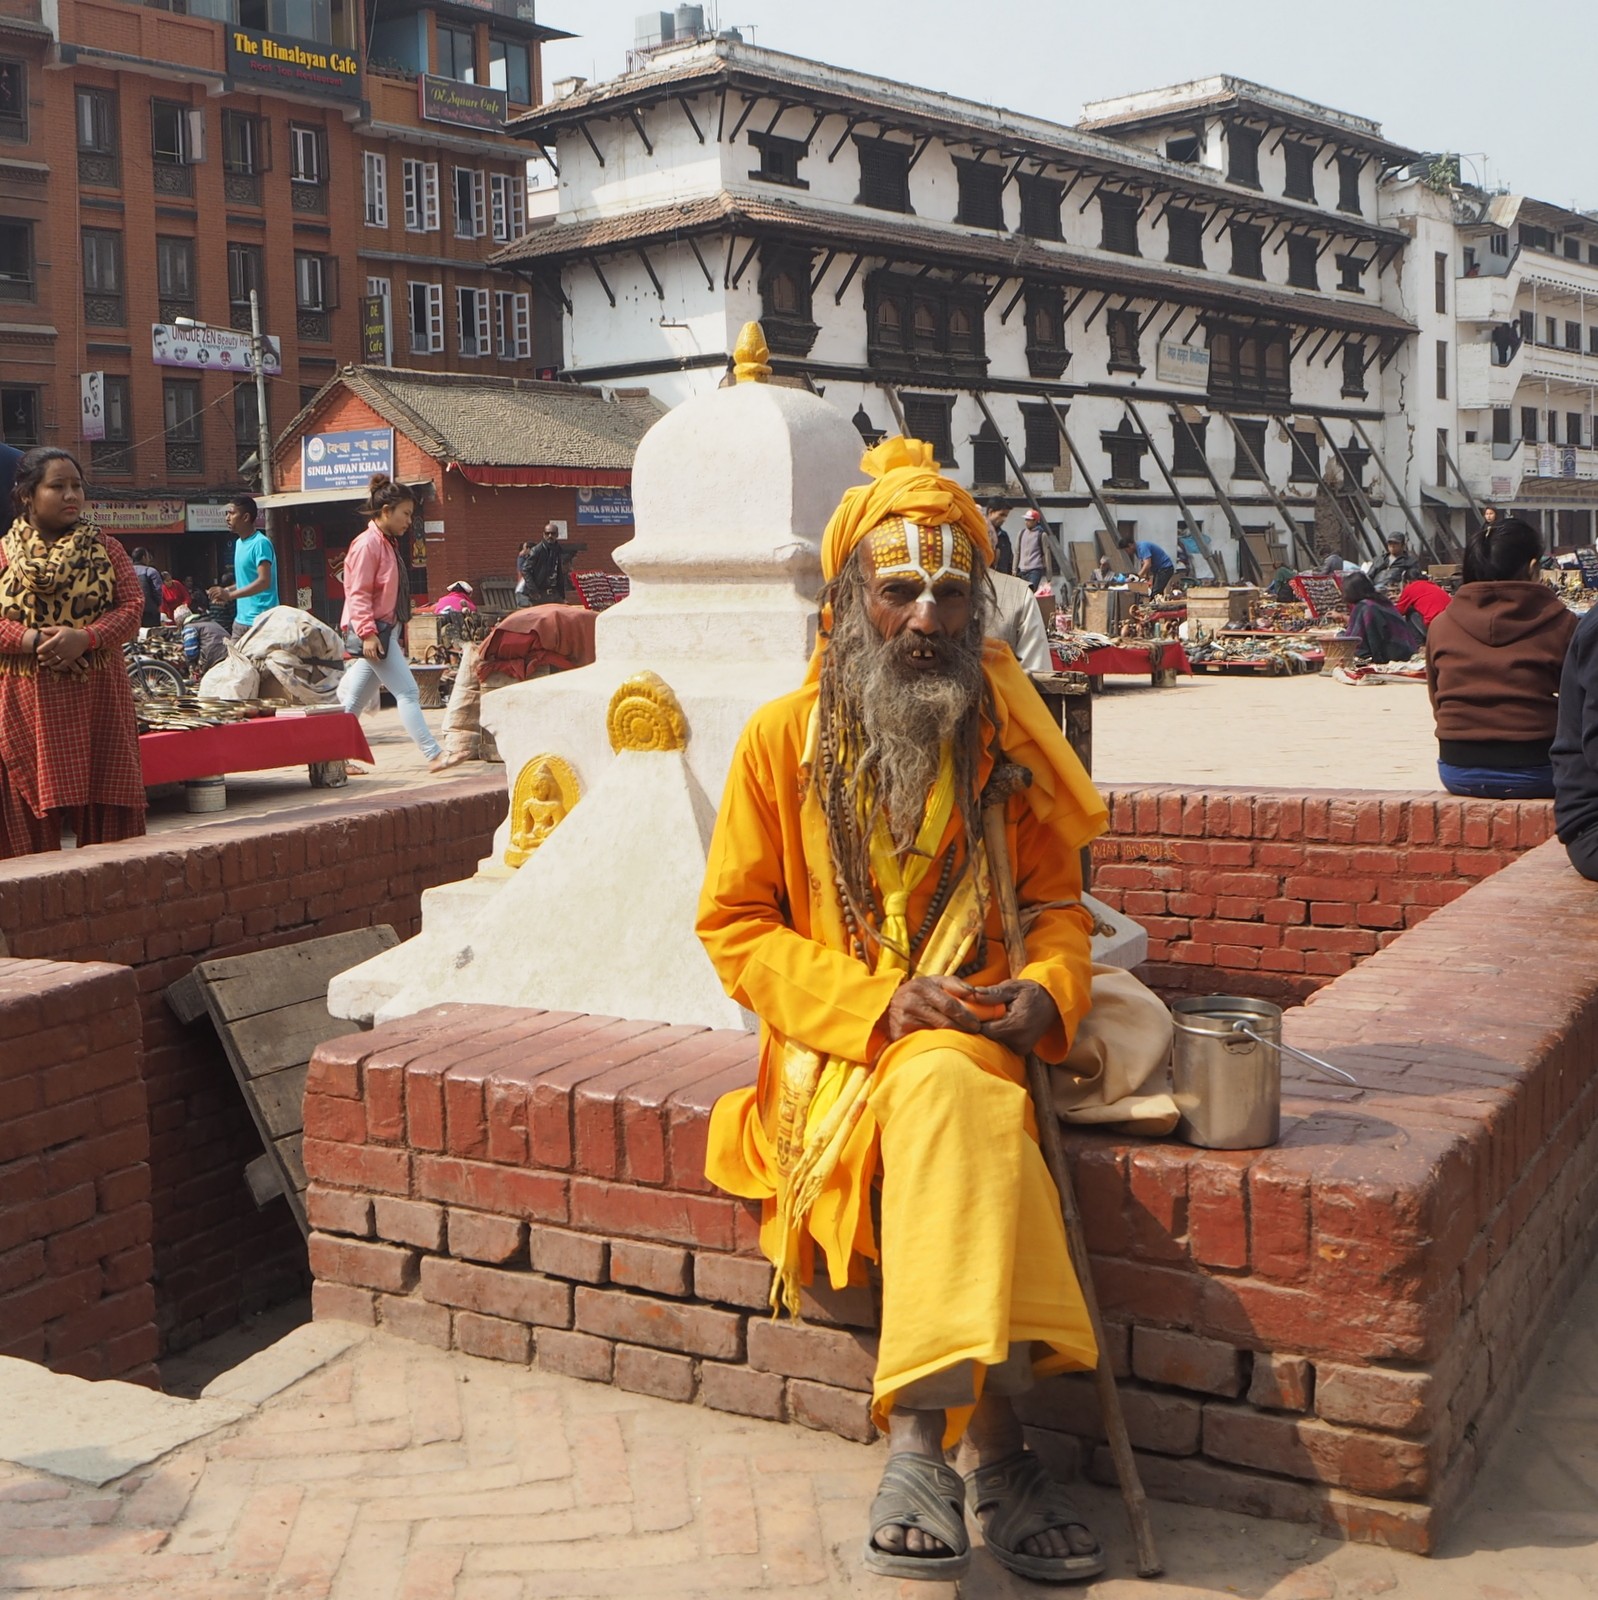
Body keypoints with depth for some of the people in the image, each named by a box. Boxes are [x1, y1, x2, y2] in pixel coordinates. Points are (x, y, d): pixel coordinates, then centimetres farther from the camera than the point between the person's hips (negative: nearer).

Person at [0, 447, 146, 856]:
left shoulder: (106, 550, 9)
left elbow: (132, 607, 0)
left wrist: (86, 637, -17)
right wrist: (33, 640, -19)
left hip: (96, 699, 1)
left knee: (103, 807, 0)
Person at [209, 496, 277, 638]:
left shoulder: (260, 543, -13)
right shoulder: (239, 543, 17)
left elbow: (264, 581, -22)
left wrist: (230, 595, -26)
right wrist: (226, 591, 10)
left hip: (260, 621, -9)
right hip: (241, 619, 9)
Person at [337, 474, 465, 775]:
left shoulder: (385, 544, 18)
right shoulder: (367, 544, -12)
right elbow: (357, 593, -17)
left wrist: (395, 635, 21)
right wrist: (368, 633, -24)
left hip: (384, 631, 10)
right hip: (373, 632, -10)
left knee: (355, 702, 11)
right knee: (407, 692, -12)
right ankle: (434, 755, -13)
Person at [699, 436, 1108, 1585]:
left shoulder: (1010, 740, 8)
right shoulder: (783, 738, 1)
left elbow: (1056, 903, 13)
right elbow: (736, 926, 0)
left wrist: (1047, 994, -10)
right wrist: (878, 1002, -13)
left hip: (970, 1035, 2)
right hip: (834, 1049, -1)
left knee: (944, 1087, -35)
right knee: (954, 1101, -34)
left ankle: (923, 1439, -29)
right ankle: (993, 1444, -29)